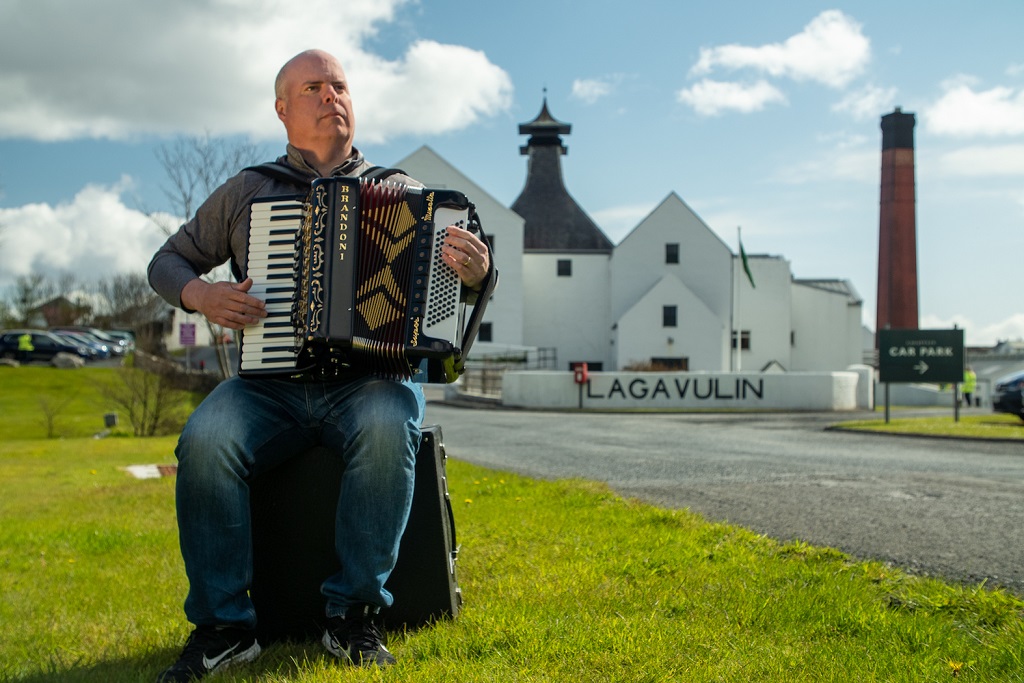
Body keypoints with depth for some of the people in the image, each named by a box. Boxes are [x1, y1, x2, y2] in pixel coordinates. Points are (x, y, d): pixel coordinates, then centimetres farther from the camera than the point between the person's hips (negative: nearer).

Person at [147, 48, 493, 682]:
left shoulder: (400, 191, 13)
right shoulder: (246, 191, 15)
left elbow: (465, 272, 9)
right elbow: (168, 260, 20)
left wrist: (476, 269, -17)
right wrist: (200, 294, -3)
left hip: (371, 376, -1)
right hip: (269, 384, 1)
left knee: (387, 427, -35)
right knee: (205, 440, -29)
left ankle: (354, 615, -23)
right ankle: (223, 624, -16)